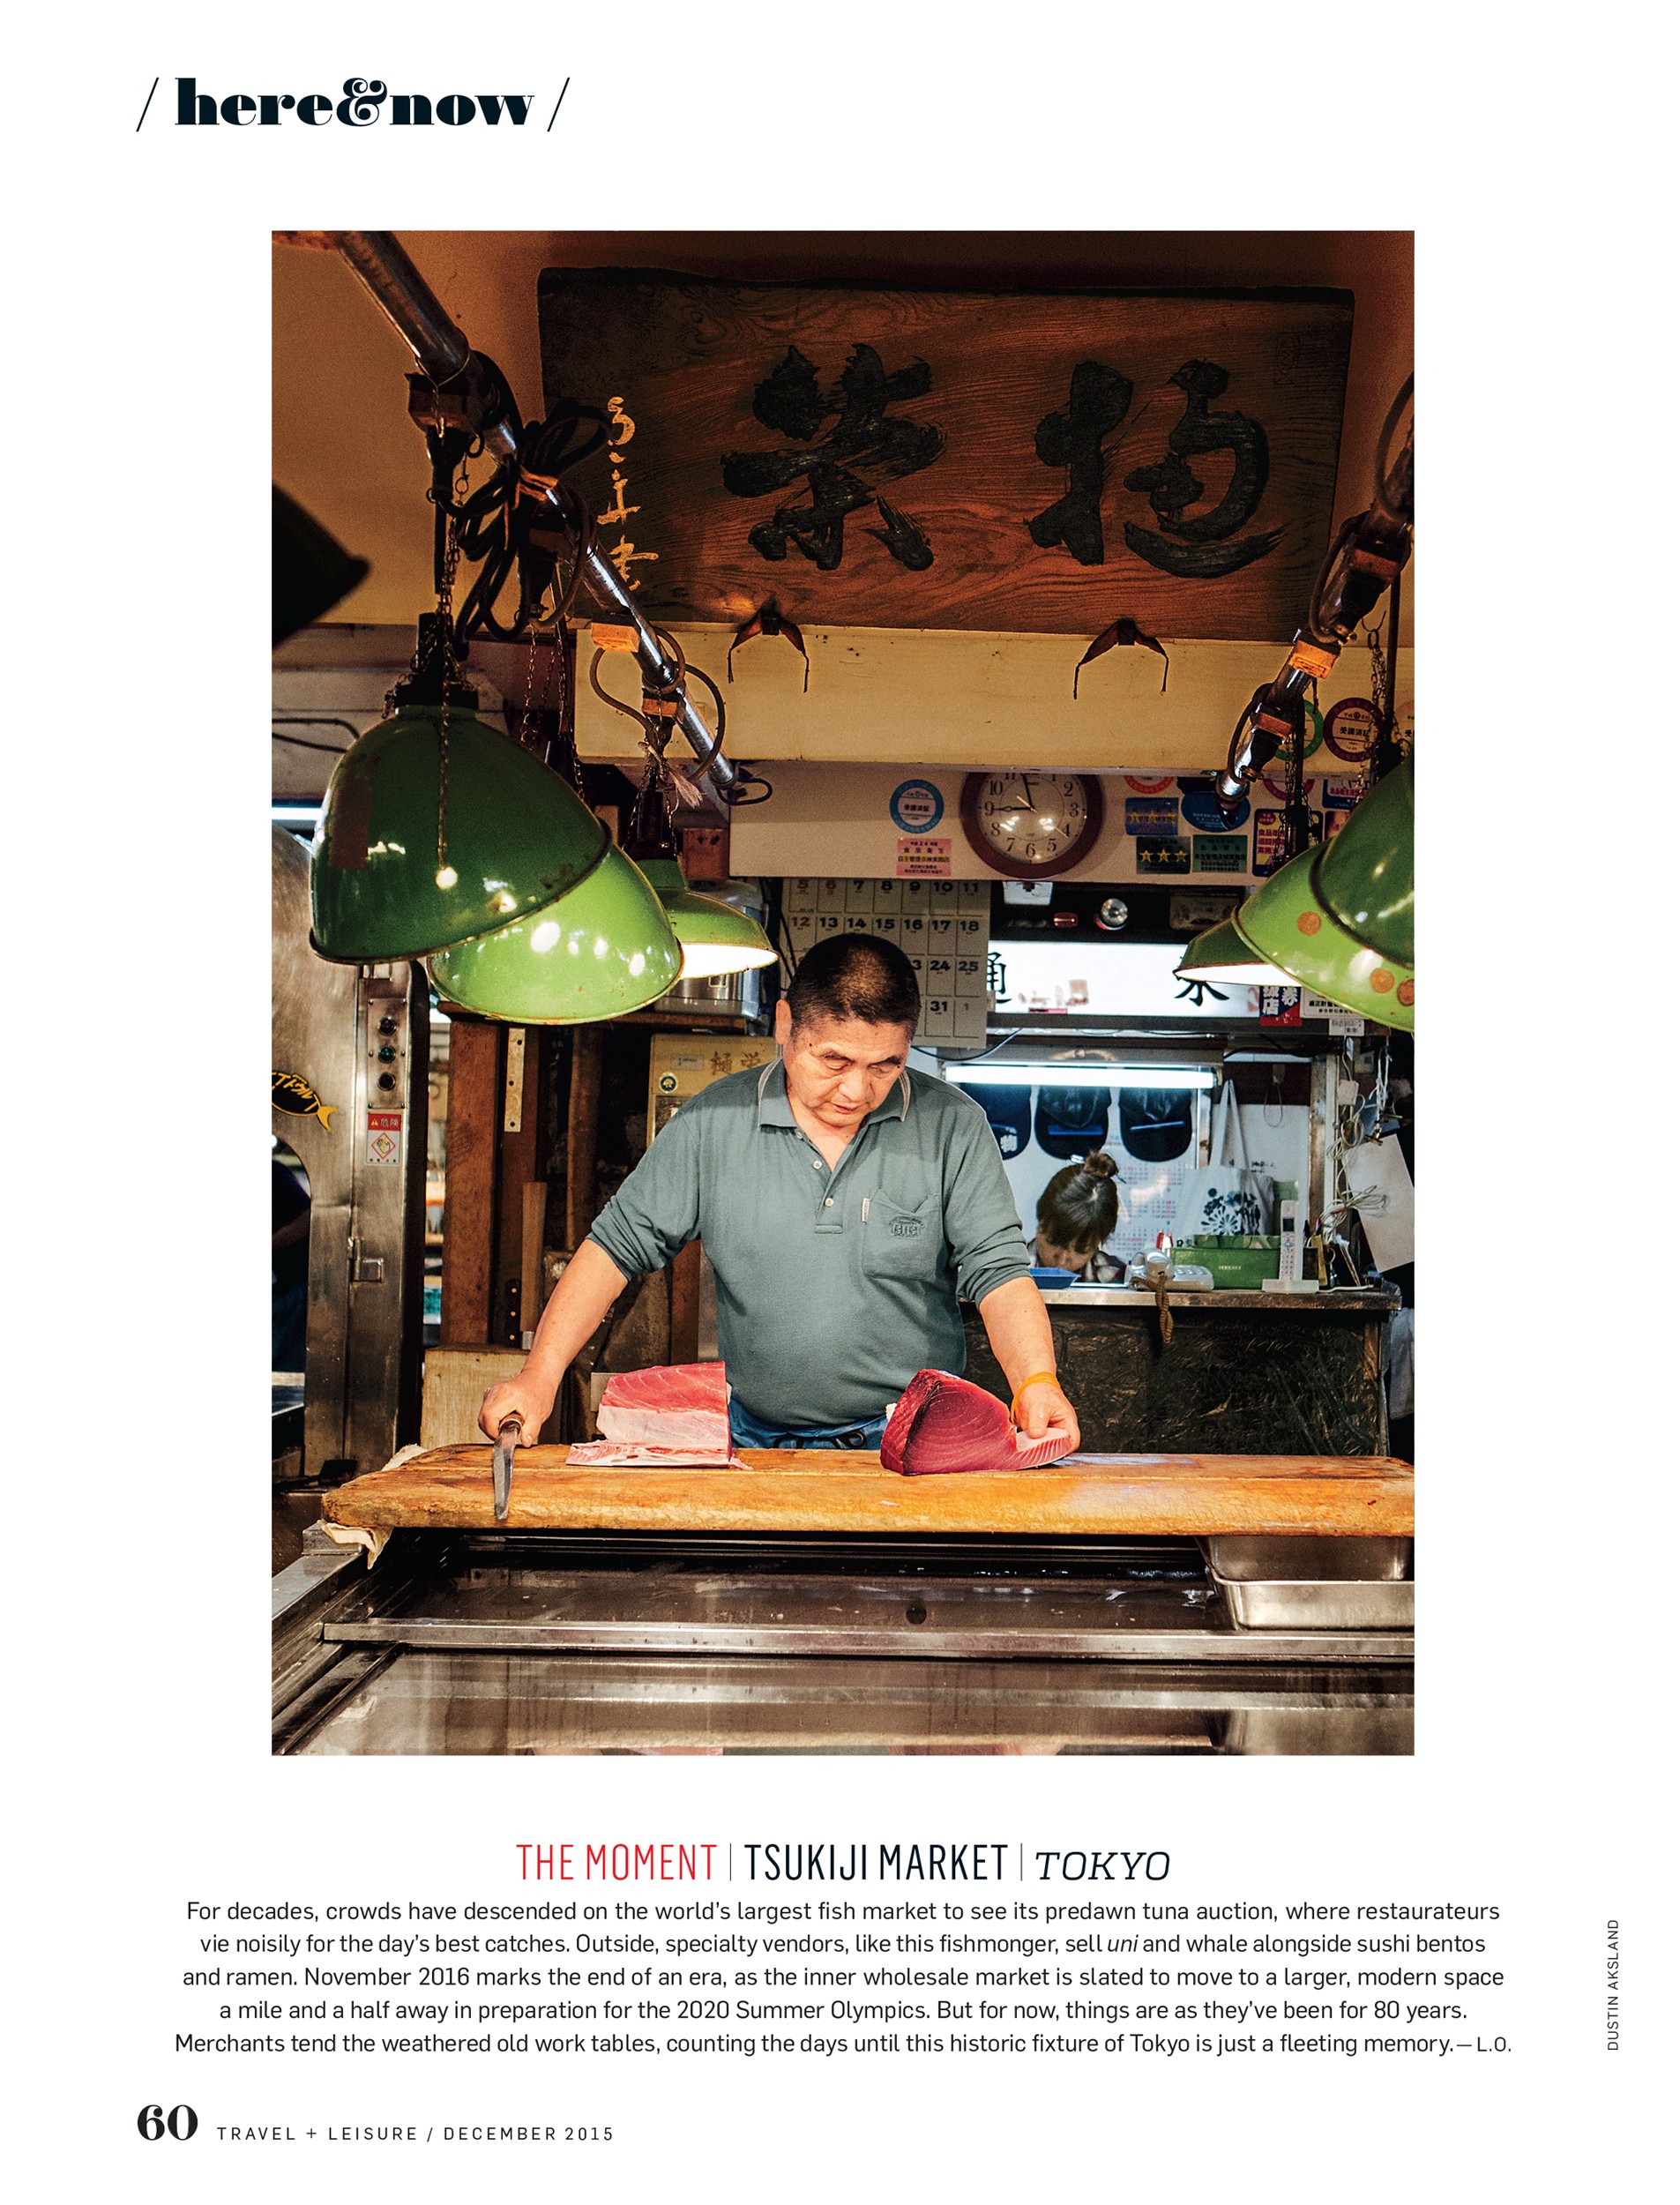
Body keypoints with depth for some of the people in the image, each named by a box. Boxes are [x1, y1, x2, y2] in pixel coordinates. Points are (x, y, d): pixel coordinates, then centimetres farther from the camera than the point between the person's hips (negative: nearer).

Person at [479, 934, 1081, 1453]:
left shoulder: (953, 1126, 0)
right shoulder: (712, 1122, 1)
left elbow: (997, 1270, 0)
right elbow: (619, 1244, 4)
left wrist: (1035, 1382, -18)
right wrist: (539, 1376, -6)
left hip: (913, 1445, -2)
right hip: (757, 1441, 2)